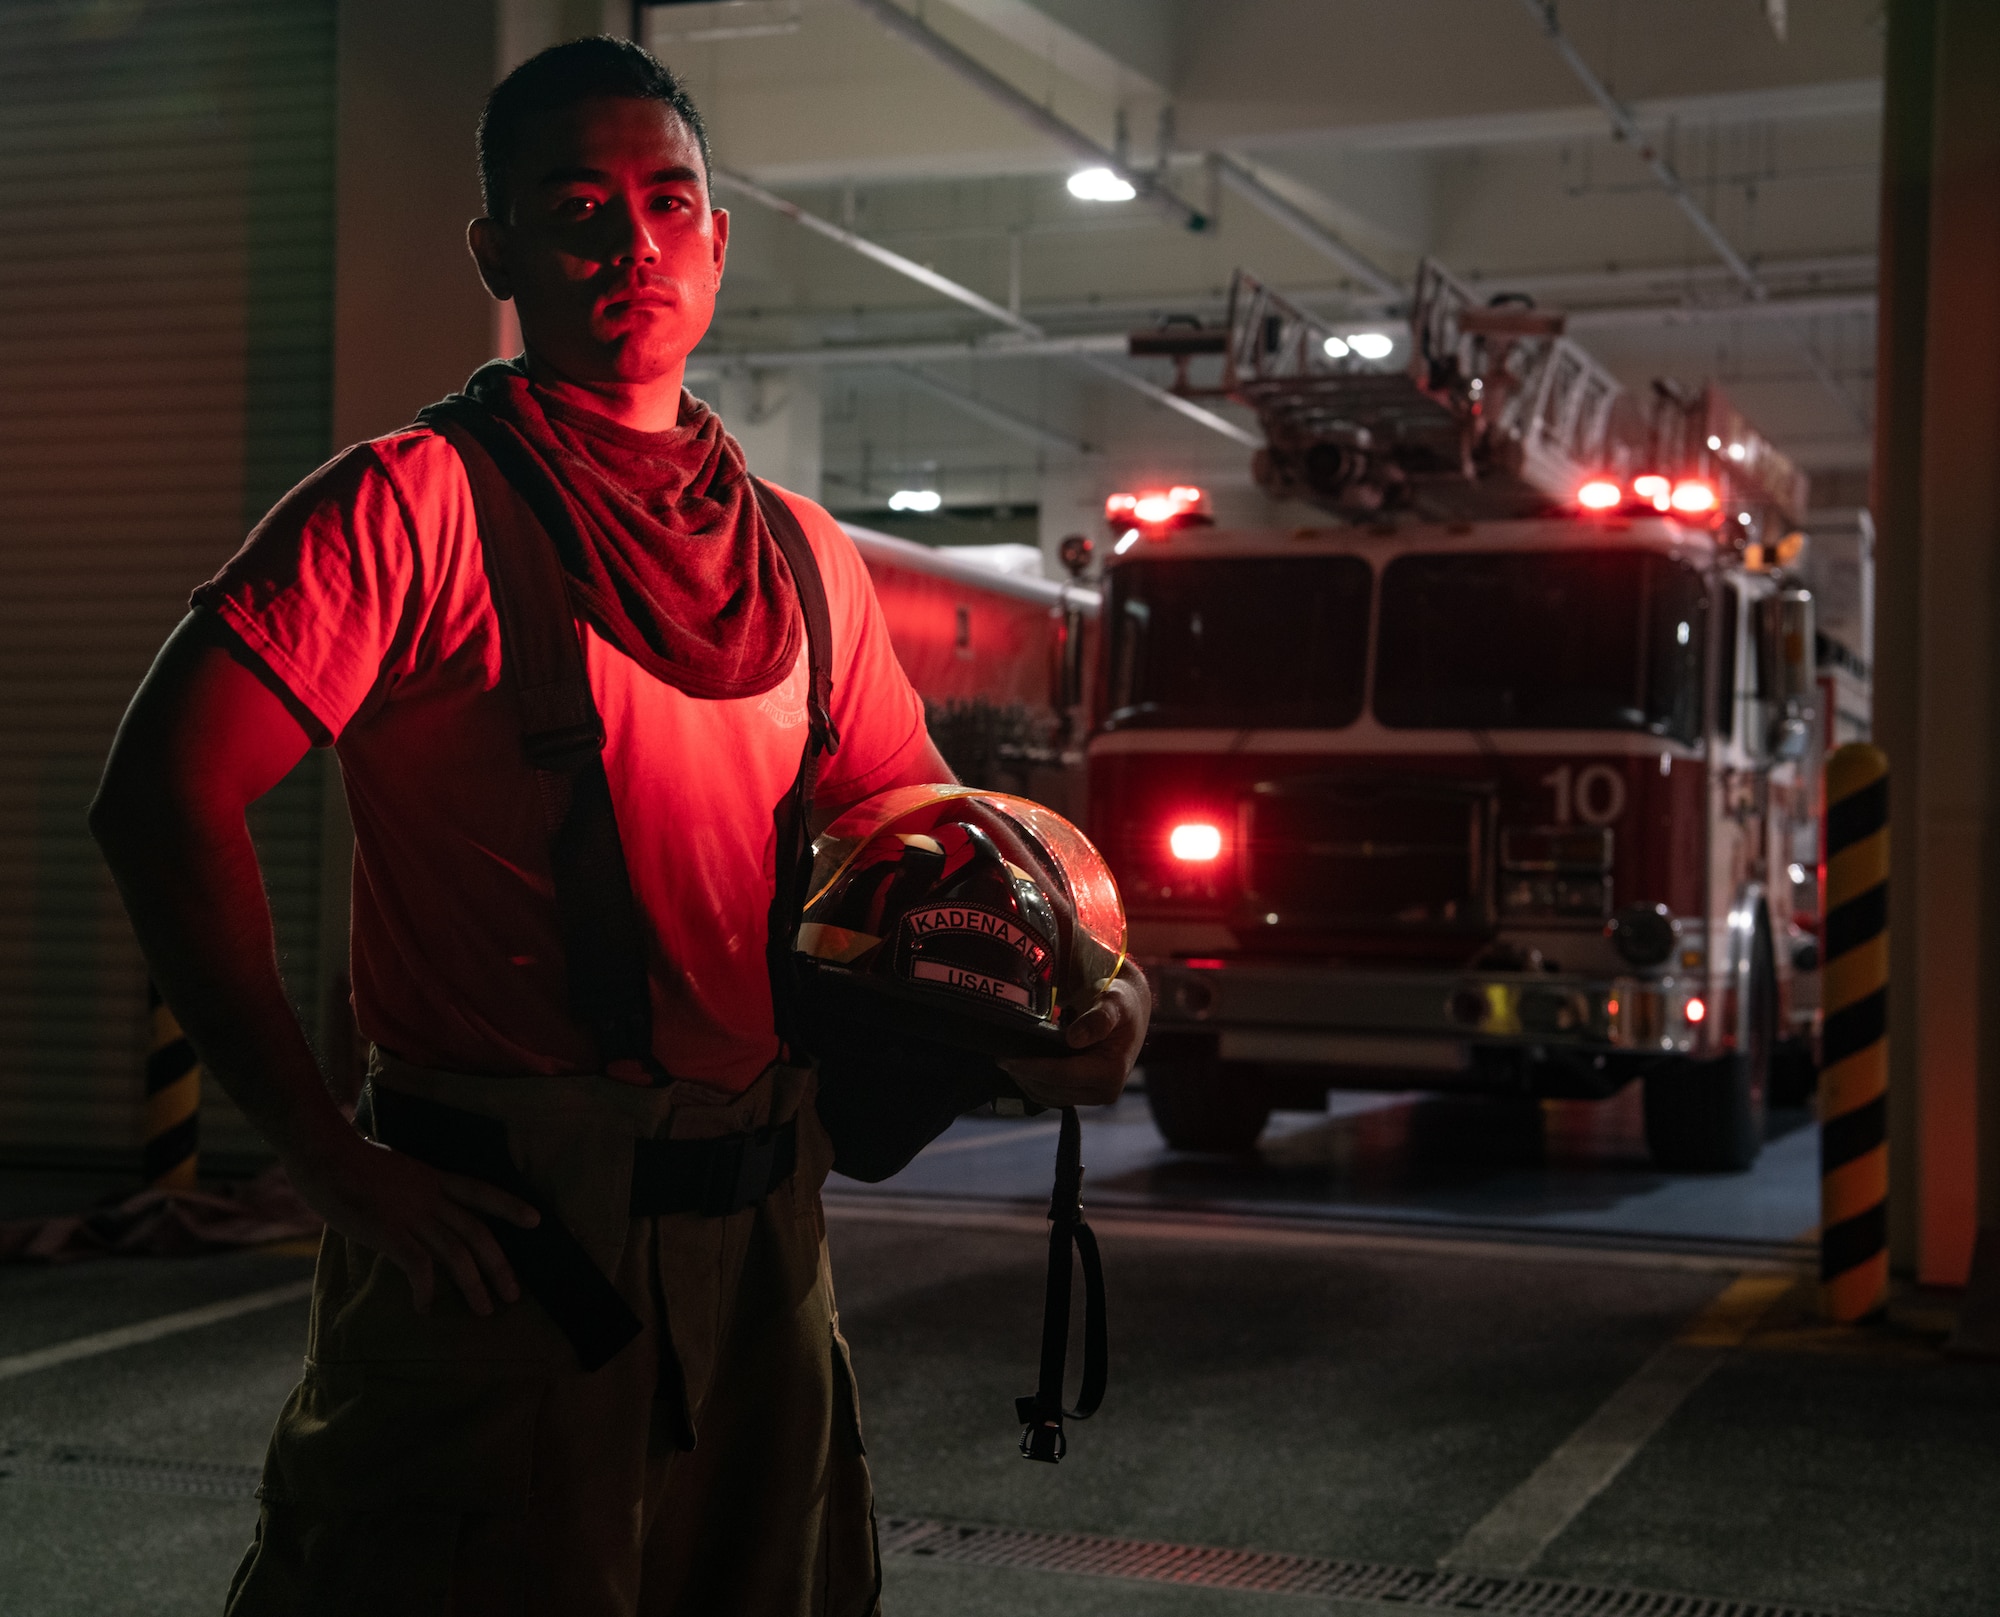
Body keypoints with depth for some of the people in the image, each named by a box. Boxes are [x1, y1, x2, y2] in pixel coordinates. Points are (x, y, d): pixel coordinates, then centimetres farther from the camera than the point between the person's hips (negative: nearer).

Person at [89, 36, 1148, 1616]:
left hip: (759, 1230, 6)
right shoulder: (418, 503, -6)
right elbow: (165, 794, -14)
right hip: (496, 1231, -6)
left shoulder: (807, 561, 13)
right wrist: (326, 1150, -17)